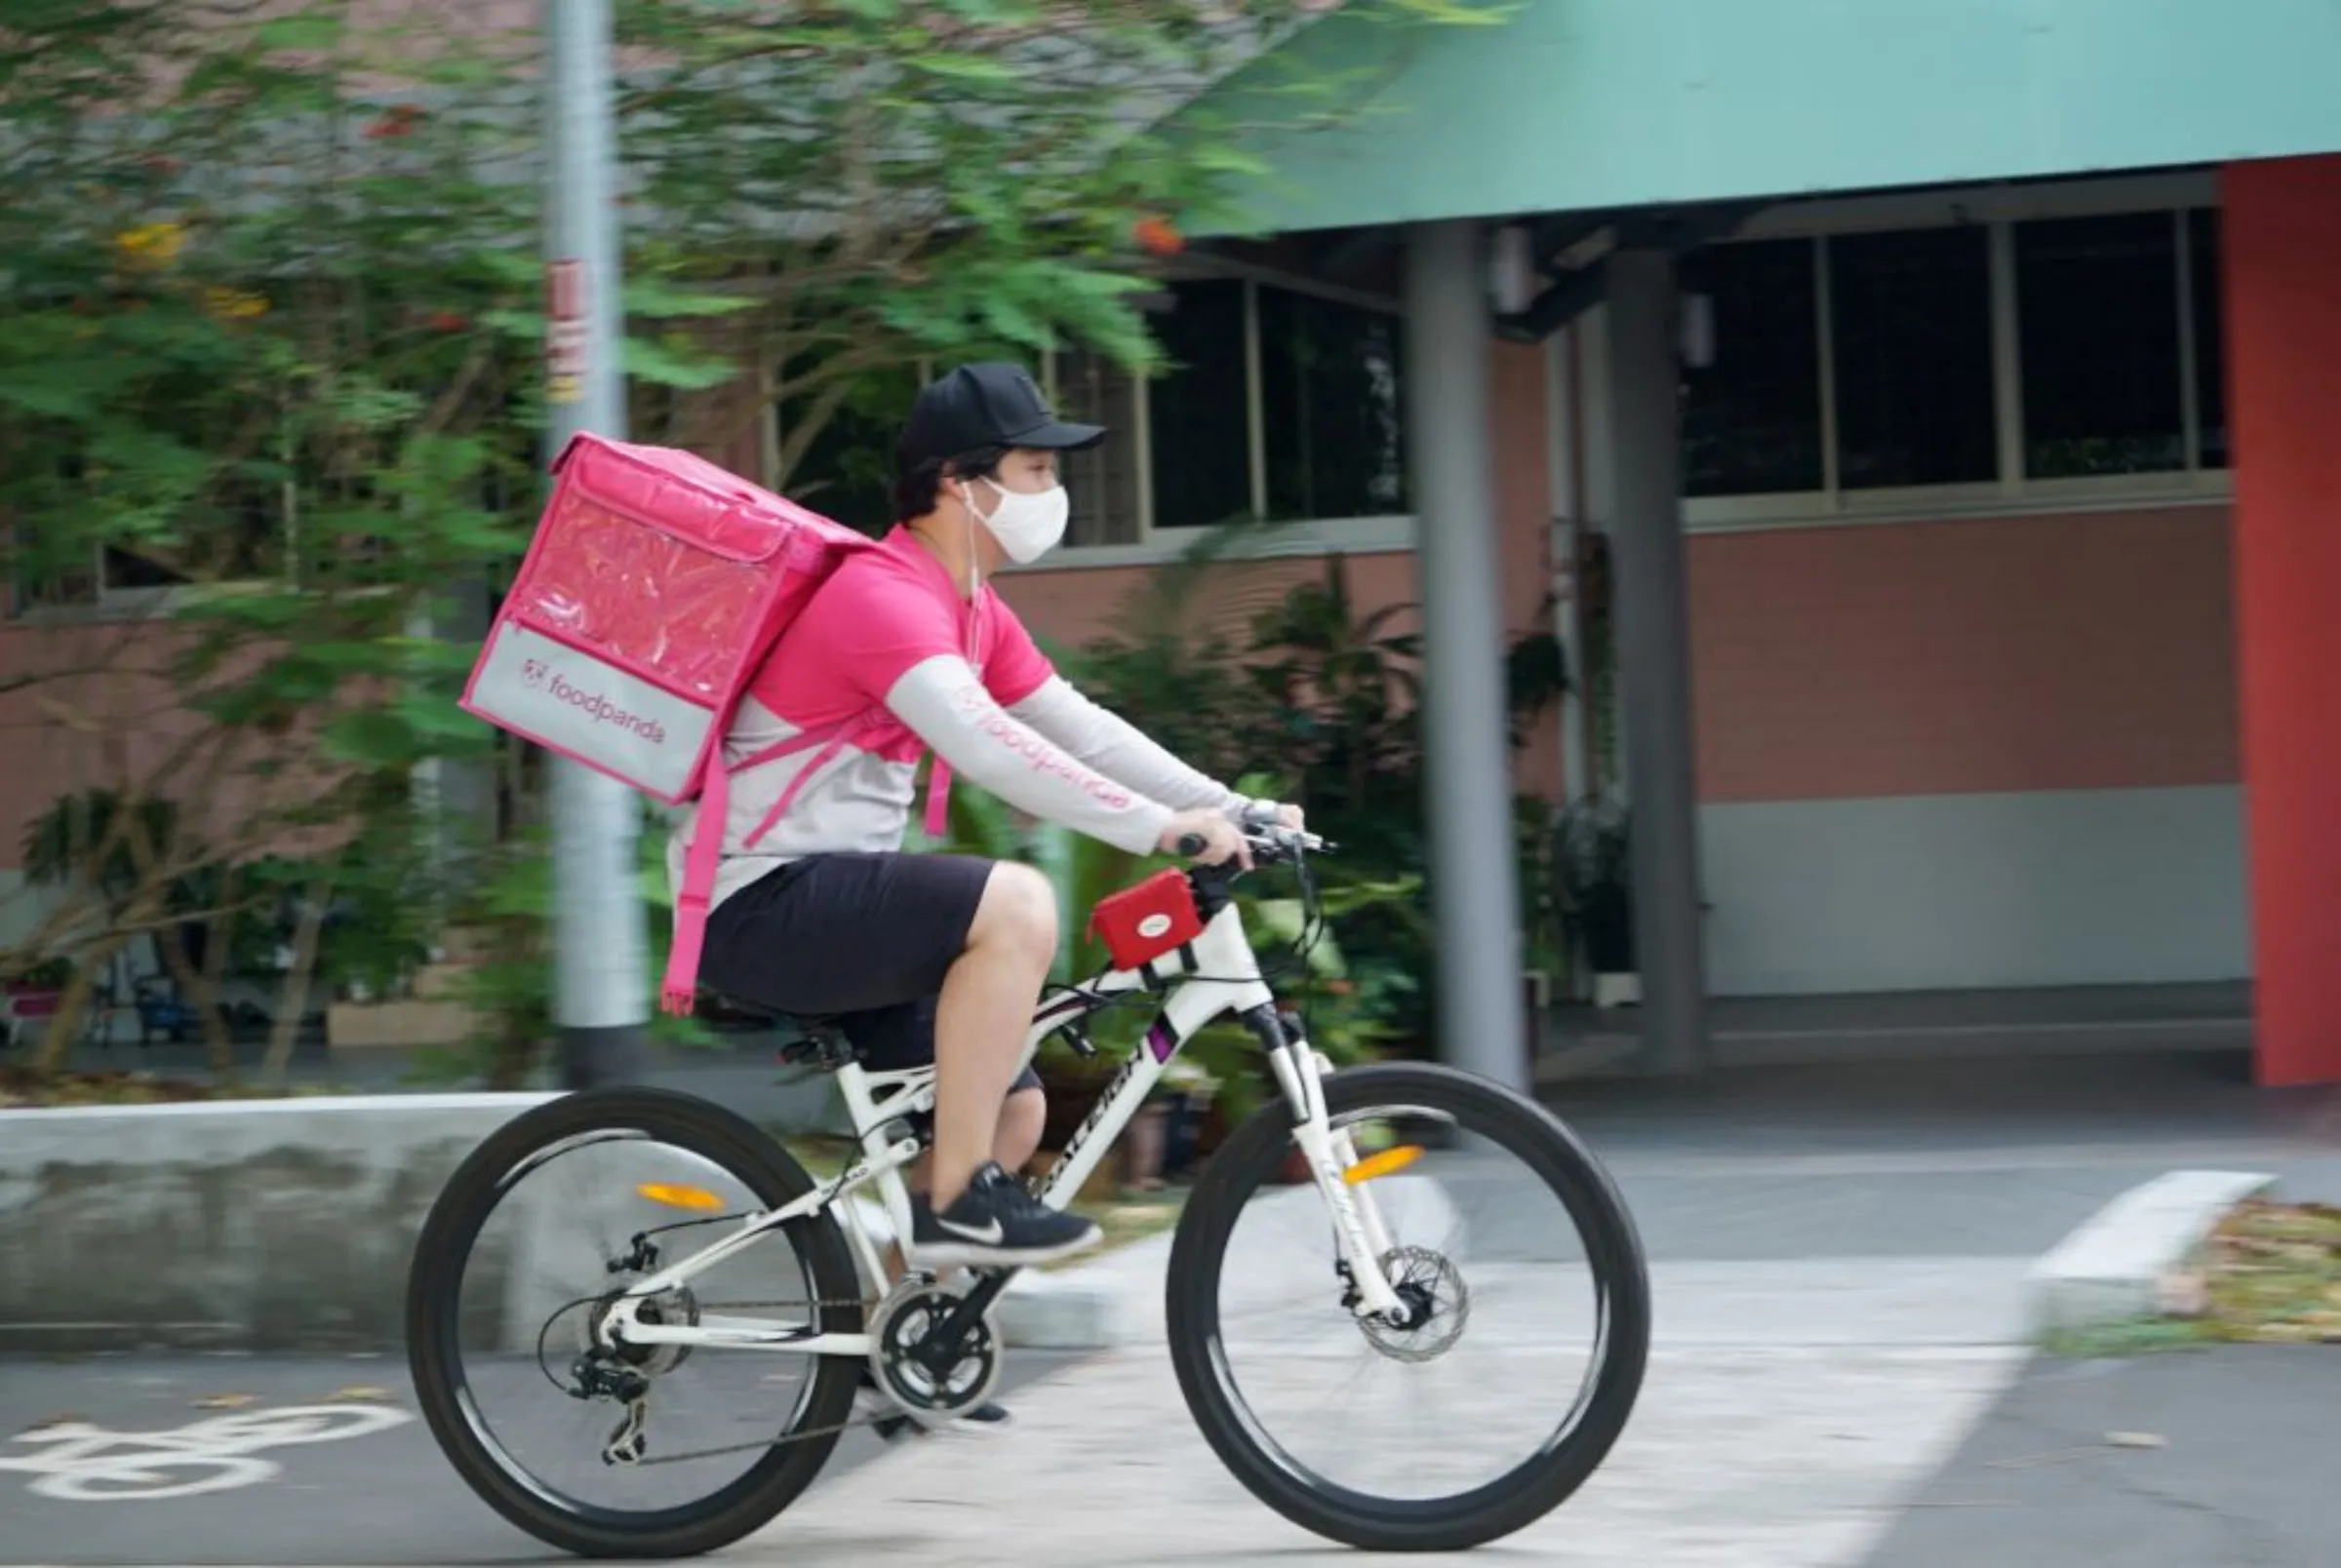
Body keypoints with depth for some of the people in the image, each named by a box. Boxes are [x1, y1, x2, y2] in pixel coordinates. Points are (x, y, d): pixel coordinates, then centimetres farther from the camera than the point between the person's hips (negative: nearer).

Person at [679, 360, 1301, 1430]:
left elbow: (1078, 729, 9)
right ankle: (955, 1203, -20)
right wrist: (1159, 828, -39)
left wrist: (1235, 810, -1)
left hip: (826, 900, 10)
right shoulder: (883, 596, -20)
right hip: (763, 902, -10)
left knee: (1015, 1108, 8)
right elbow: (987, 745, -34)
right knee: (1015, 906, -28)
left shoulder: (973, 611, 13)